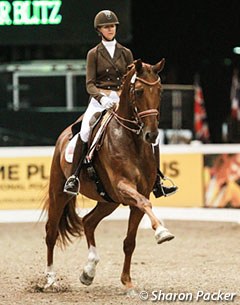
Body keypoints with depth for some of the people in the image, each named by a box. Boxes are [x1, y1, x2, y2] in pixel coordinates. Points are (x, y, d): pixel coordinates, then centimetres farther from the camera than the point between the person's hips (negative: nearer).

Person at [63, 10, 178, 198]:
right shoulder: (94, 54, 7)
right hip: (100, 99, -2)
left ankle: (157, 182, -5)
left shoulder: (125, 53, 14)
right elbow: (90, 84, -1)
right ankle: (74, 177, -27)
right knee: (85, 132, -31)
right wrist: (102, 98, -21)